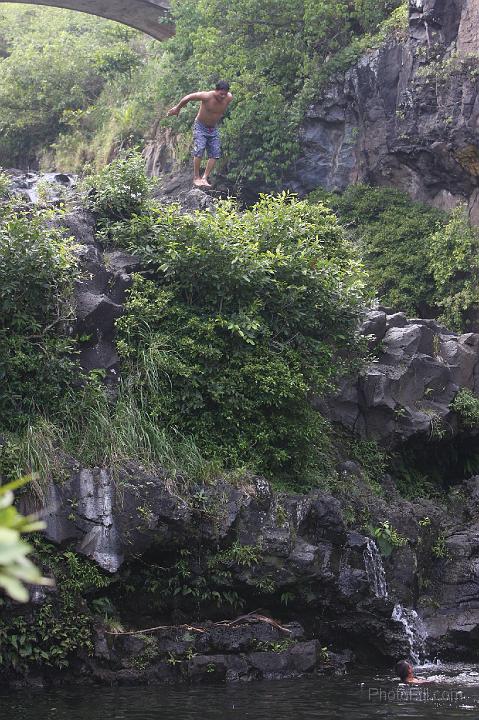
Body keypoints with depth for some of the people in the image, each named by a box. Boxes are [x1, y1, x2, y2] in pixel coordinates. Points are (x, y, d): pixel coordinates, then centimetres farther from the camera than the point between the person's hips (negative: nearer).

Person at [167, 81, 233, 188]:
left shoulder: (229, 98, -14)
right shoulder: (207, 97, -27)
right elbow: (188, 97, -15)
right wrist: (177, 108, -2)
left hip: (213, 128, 5)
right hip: (200, 127, -5)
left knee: (215, 154, -4)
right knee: (199, 151, -17)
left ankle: (205, 178, 1)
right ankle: (196, 178, -11)